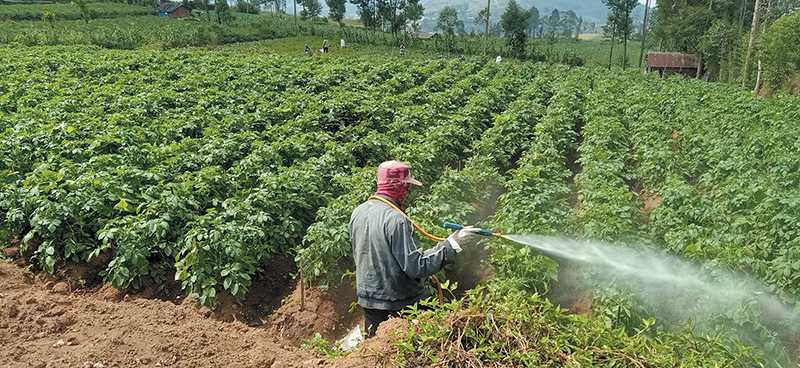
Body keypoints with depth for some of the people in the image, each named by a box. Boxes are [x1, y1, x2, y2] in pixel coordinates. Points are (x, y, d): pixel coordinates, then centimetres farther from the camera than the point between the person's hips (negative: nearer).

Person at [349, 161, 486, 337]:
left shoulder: (358, 212, 2)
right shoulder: (396, 219, -23)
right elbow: (416, 267, -24)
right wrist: (452, 244, -22)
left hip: (367, 301, 7)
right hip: (398, 304, -7)